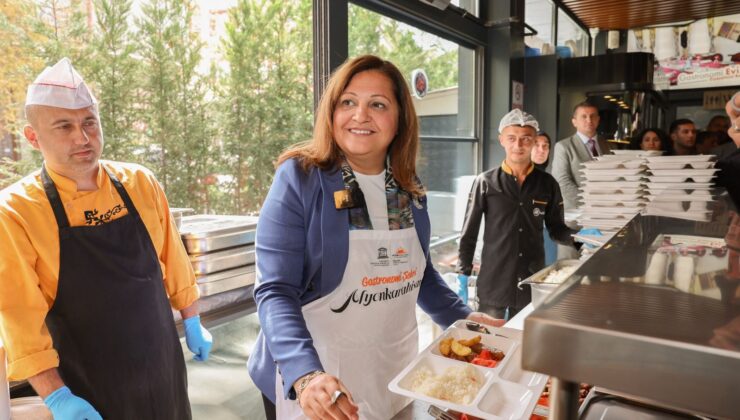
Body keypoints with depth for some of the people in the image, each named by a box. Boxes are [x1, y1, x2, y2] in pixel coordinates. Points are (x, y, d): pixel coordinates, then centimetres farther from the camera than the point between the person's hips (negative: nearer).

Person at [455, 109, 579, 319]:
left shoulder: (547, 184, 2)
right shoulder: (485, 182, -5)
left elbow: (556, 229, 10)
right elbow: (469, 233, -1)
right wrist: (462, 275, -5)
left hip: (532, 283, 2)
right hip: (493, 283, -2)